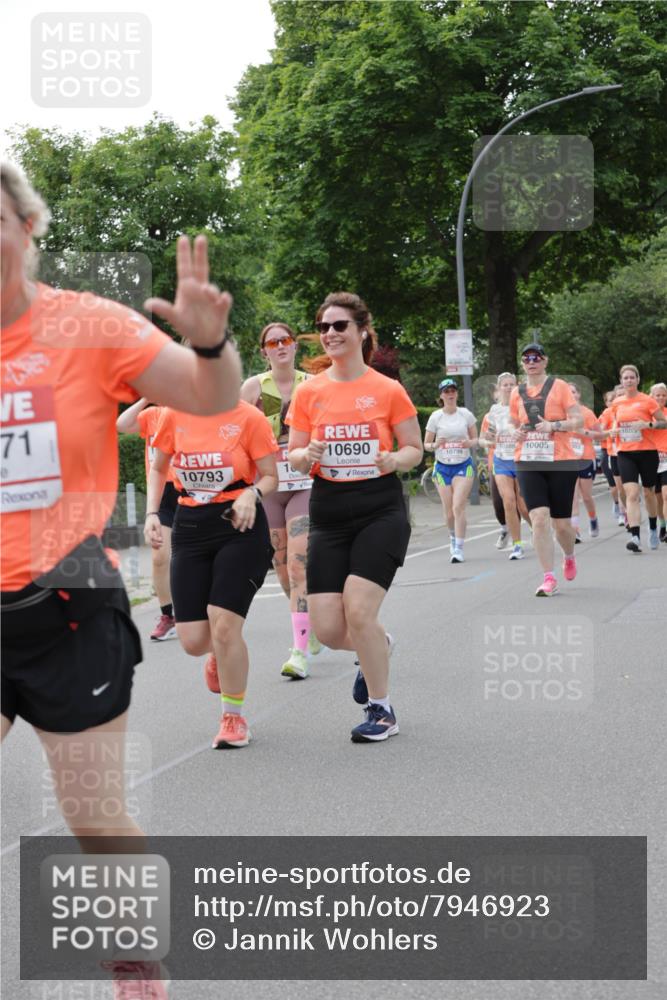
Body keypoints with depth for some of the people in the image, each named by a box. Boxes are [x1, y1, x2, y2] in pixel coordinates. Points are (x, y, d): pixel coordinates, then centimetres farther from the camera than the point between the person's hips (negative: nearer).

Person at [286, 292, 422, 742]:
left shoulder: (388, 390, -3)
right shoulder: (309, 392, 3)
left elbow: (415, 449, 5)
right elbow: (293, 456, 8)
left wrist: (395, 460, -17)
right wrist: (307, 455, -15)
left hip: (381, 510, -3)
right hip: (329, 514, 3)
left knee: (358, 610, -16)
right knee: (328, 629, -3)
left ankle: (382, 710, 5)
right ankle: (377, 648, 35)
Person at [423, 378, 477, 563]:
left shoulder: (466, 414, 0)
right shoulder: (435, 417, -1)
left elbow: (475, 438, 10)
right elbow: (426, 444, 4)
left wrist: (470, 443, -13)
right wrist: (435, 445, -18)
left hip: (463, 466, -1)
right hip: (442, 467, 1)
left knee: (458, 507, -15)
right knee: (449, 511, 4)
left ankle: (458, 549, -12)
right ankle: (453, 538, 35)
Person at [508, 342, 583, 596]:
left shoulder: (559, 386, -2)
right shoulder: (516, 393, 9)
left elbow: (578, 420, -6)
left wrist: (554, 425, -22)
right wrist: (516, 433, 0)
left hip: (561, 463, -2)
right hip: (528, 464, 2)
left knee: (561, 523, 4)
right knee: (539, 518, -13)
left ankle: (569, 557, 39)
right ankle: (549, 579, -11)